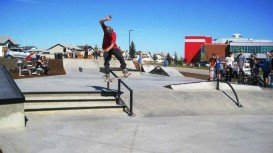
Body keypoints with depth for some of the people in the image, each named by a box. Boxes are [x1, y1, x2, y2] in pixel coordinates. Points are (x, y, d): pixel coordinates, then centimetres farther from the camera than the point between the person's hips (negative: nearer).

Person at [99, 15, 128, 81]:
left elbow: (112, 44, -33)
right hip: (106, 49, 2)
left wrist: (107, 49, -50)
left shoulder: (113, 34, -25)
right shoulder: (105, 29, -14)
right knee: (106, 61, -5)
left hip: (113, 47, -2)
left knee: (121, 58, -18)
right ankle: (107, 75, -3)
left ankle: (124, 69, -7)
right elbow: (101, 22, -16)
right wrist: (105, 19, -38)